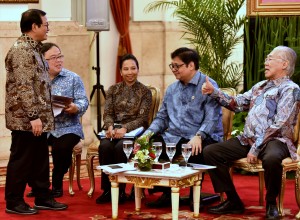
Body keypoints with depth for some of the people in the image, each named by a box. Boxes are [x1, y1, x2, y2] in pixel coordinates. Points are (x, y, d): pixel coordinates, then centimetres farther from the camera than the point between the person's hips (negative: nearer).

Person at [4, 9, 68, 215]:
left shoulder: (33, 49, 15)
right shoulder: (21, 50, -16)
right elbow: (23, 87, -22)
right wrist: (33, 116, -24)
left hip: (39, 119, 9)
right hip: (24, 119, -9)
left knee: (40, 160, 14)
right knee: (21, 160, -1)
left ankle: (43, 197, 23)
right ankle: (14, 202, 7)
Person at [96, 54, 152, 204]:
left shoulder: (144, 91, 5)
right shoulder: (113, 90, 15)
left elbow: (142, 118, -4)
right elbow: (107, 113, 7)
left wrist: (125, 129, -21)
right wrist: (110, 127, -16)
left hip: (134, 131, -3)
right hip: (114, 130, 3)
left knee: (120, 147, -35)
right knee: (105, 146, -31)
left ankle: (120, 190, -23)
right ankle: (107, 190, -24)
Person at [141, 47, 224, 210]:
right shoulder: (171, 89, 19)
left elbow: (211, 118, -16)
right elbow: (162, 117, 17)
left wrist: (198, 136, -32)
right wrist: (148, 133, -2)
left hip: (203, 138, -6)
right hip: (174, 137, 6)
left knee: (194, 153, -38)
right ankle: (167, 194, -4)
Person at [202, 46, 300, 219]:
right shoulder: (260, 86, 23)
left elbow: (279, 125, -14)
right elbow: (237, 104, 19)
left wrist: (256, 148, -19)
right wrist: (214, 92, 5)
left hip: (275, 140, -8)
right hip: (248, 139, 8)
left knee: (271, 158, -41)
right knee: (210, 152, -4)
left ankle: (271, 203, -12)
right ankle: (233, 201, 2)